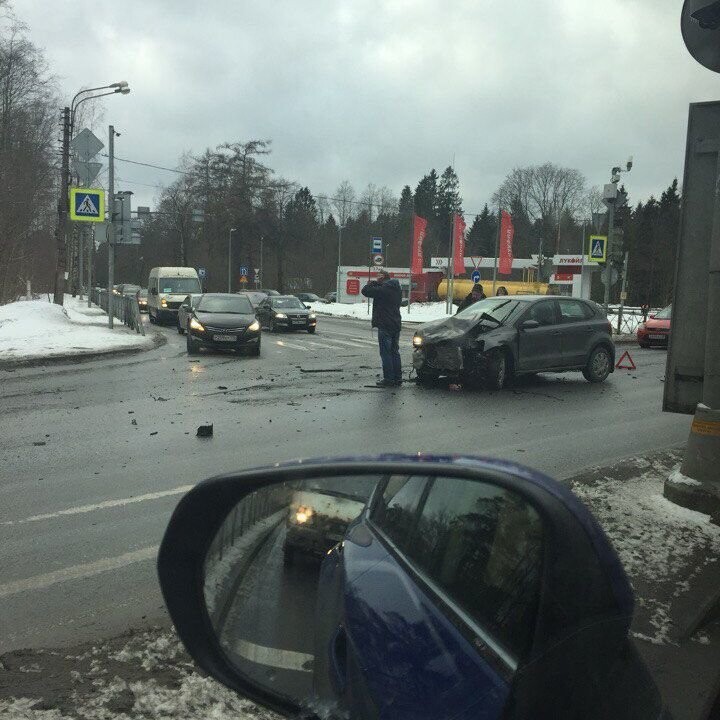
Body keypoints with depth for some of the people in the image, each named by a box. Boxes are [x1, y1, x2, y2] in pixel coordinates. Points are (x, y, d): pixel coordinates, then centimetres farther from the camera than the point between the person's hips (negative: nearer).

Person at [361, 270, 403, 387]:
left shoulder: (383, 289, -16)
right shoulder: (397, 289, 11)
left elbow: (365, 291, -14)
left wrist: (373, 282, 2)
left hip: (385, 326, -8)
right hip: (396, 325, 8)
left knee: (386, 353, -4)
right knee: (395, 352, 14)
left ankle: (388, 379, -4)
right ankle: (398, 379, 17)